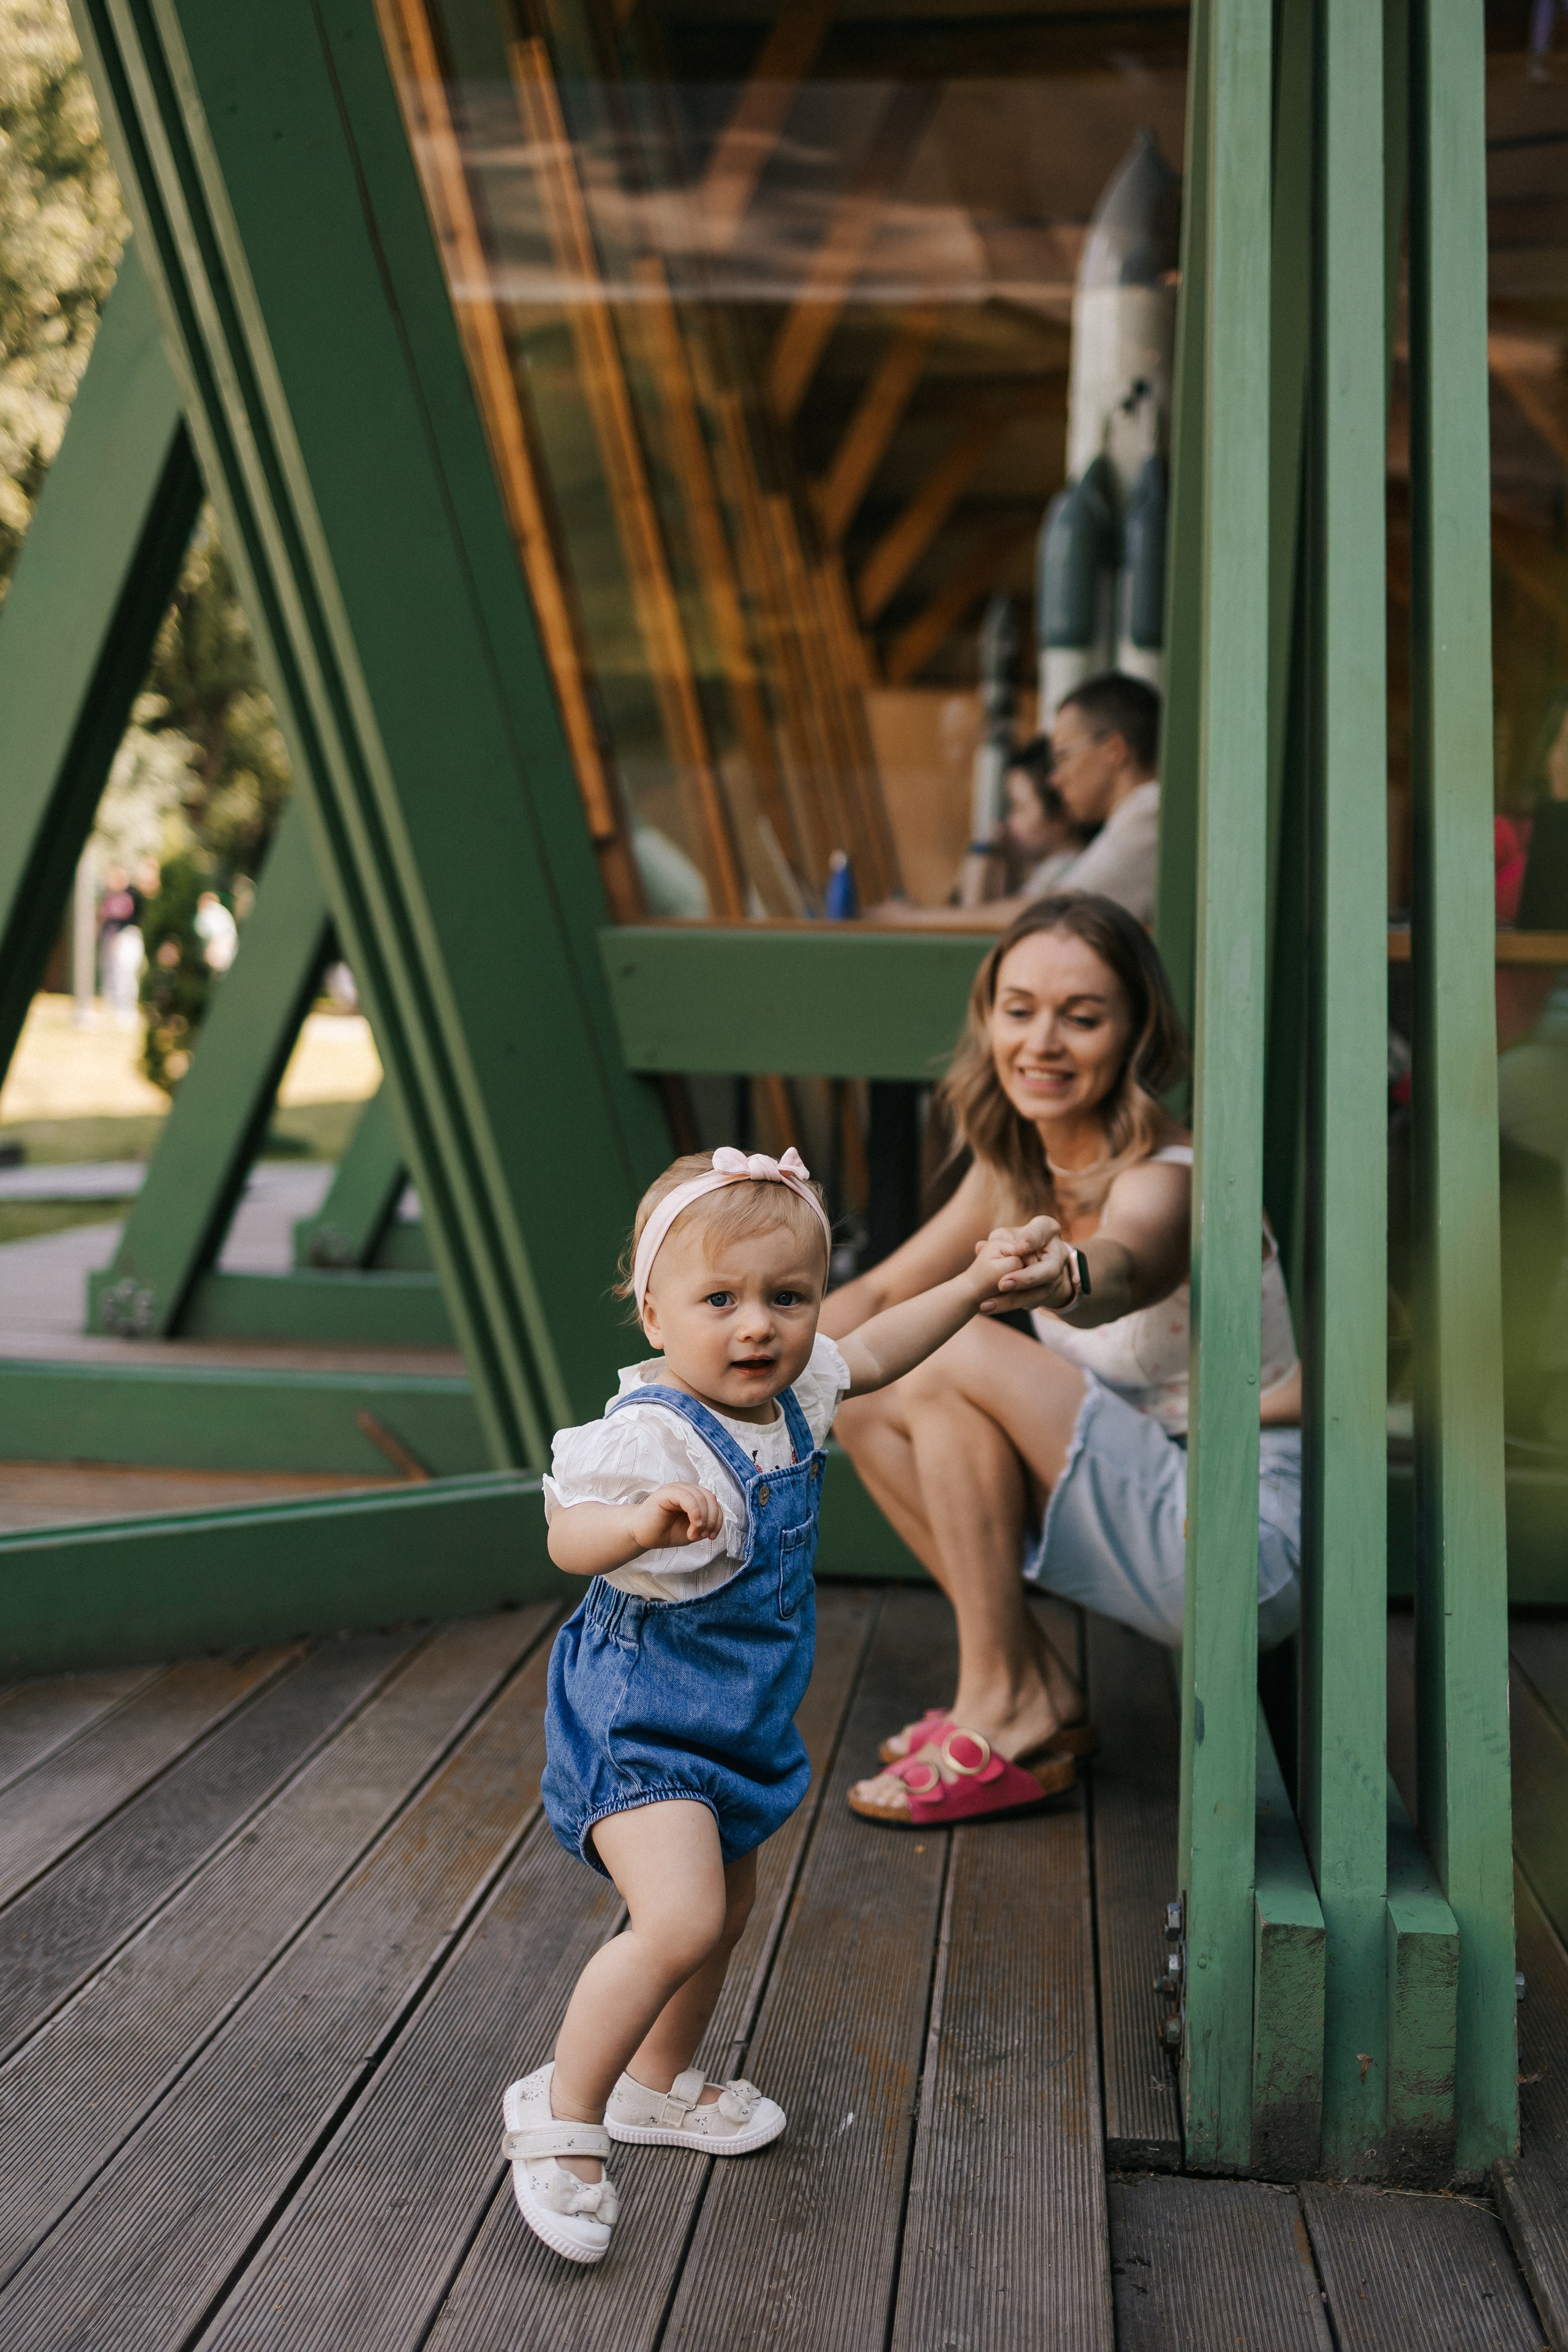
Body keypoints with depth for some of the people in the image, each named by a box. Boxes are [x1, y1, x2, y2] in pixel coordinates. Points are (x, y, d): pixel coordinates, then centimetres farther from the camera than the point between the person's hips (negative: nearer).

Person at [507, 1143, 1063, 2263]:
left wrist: (973, 1283, 16)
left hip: (737, 1719, 9)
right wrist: (643, 1522, -62)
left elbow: (871, 1355, 16)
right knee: (680, 1920, -23)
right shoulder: (650, 1434, -29)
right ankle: (564, 2111, 0)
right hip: (641, 1719, -9)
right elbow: (568, 1532, -42)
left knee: (728, 1908, 23)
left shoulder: (791, 1391, -3)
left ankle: (658, 2083, 47)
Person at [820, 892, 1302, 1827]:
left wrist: (1062, 1281, -69)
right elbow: (881, 1293, 11)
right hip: (1151, 1518, 8)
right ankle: (1037, 1687, 7)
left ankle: (1004, 1713, -8)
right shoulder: (1014, 1168, 1)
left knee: (963, 1356, -22)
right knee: (868, 1393, 0)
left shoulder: (1167, 1179, -22)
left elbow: (1126, 1267, -46)